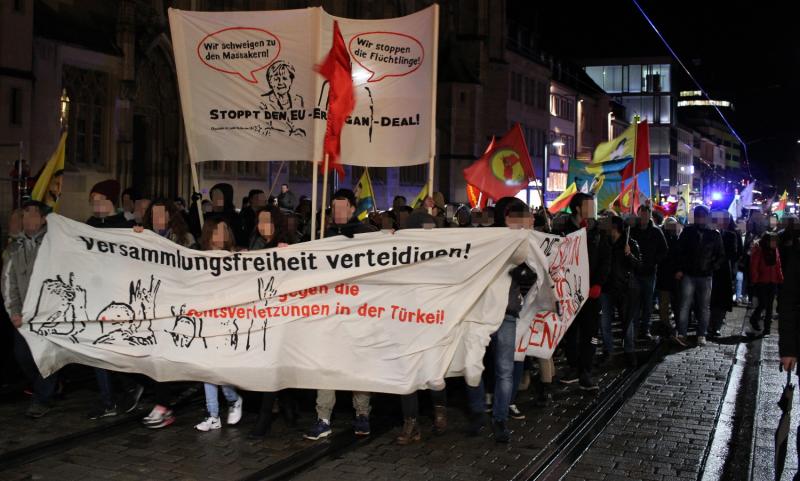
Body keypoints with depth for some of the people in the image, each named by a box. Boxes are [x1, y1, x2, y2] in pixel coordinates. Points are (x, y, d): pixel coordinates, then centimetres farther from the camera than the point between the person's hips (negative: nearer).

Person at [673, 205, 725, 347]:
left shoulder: (714, 234, 4)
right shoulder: (688, 232, 4)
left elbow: (721, 255, 10)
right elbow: (679, 252, 7)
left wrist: (713, 267, -4)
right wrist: (679, 269, -2)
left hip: (705, 276, 1)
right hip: (688, 275, -1)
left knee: (704, 307, 6)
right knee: (685, 305, -7)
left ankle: (701, 335, 13)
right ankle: (681, 334, -9)